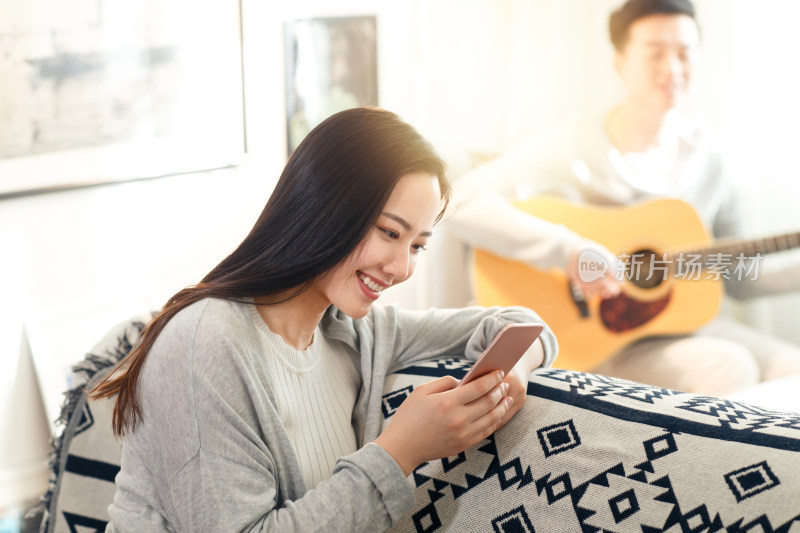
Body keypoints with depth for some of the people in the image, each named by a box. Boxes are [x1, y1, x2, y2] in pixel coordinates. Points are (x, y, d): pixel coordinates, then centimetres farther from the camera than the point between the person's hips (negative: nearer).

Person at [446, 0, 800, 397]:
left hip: (683, 318, 6)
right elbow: (460, 204, -26)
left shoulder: (702, 150, 7)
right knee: (727, 366, -29)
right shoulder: (569, 151, -12)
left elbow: (738, 276, 13)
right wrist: (568, 250, -33)